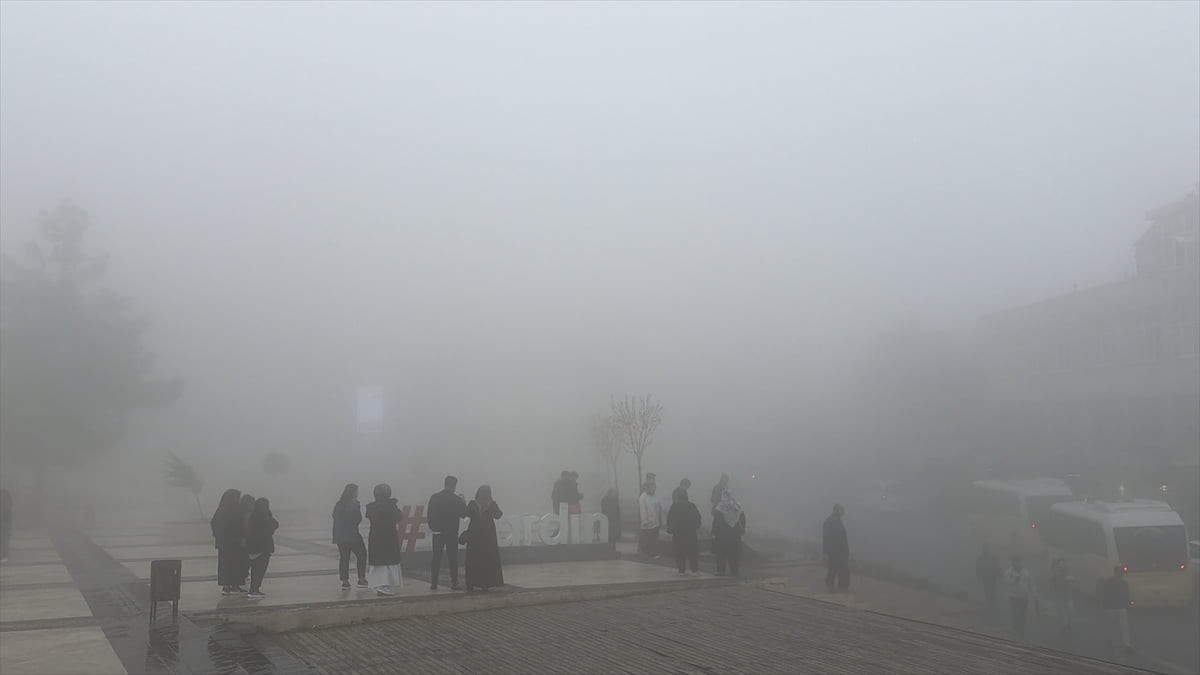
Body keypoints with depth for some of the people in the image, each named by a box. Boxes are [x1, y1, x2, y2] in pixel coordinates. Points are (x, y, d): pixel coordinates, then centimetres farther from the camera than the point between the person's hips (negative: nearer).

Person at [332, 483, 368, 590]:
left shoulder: (338, 504, 7)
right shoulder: (354, 504, -12)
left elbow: (334, 517, 8)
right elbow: (358, 519, -17)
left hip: (340, 536, 6)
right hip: (352, 536, -6)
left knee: (343, 557, 10)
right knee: (361, 555, 9)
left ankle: (345, 581, 8)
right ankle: (361, 579, 7)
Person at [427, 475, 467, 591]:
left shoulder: (434, 497, -1)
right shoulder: (456, 499, -11)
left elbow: (429, 514, 3)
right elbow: (463, 514, -2)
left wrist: (432, 527, 14)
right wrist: (463, 503, 11)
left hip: (437, 532, 3)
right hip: (452, 533, -3)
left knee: (436, 558, 8)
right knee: (452, 558, 4)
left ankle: (433, 583, 7)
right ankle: (454, 583, 4)